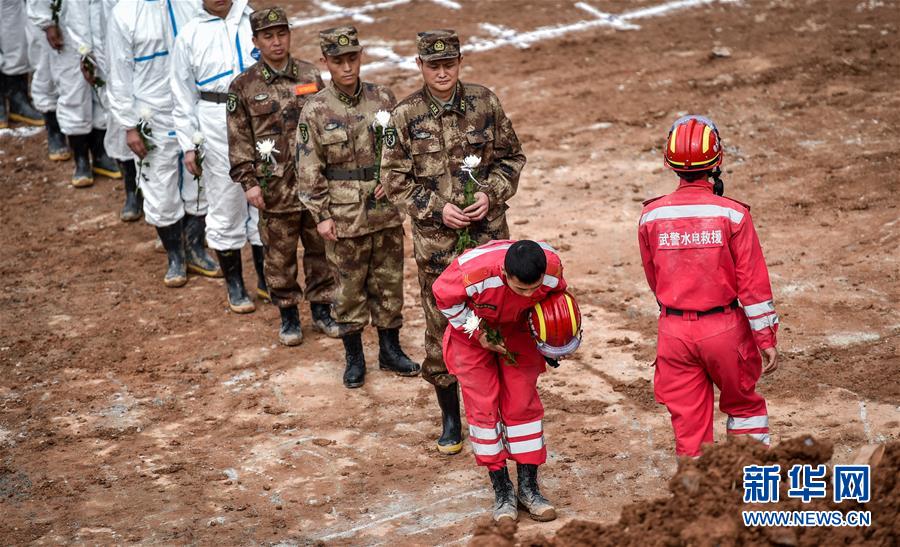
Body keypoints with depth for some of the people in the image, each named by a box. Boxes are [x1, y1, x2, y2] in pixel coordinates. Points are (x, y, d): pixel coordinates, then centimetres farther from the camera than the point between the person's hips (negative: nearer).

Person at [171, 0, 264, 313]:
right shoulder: (190, 35, 2)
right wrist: (188, 145, -1)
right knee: (225, 205, 6)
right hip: (216, 127, -2)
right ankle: (234, 285, 21)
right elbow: (183, 95, 4)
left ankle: (266, 279, 25)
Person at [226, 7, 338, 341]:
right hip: (275, 188, -2)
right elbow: (239, 141, -2)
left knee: (321, 248, 11)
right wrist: (248, 183, -8)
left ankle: (321, 309, 27)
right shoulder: (243, 87, -3)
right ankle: (288, 316, 22)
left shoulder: (311, 77, 3)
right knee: (280, 255, 7)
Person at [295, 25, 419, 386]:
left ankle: (390, 350, 27)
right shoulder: (315, 111, -7)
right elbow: (309, 169, -6)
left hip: (386, 210, 3)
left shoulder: (383, 99, 1)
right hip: (344, 215, -3)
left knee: (389, 281, 12)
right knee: (350, 286, 6)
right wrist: (321, 216, -9)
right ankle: (354, 357, 20)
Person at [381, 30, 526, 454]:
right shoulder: (405, 116, -5)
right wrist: (438, 209, -12)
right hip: (435, 240, -1)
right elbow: (395, 179, -1)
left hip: (488, 232, 1)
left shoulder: (485, 103, -1)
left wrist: (491, 195, -10)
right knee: (441, 327, 6)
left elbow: (511, 157, 7)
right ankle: (450, 418, 21)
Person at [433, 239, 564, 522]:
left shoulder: (552, 268, -31)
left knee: (523, 403, 1)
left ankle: (528, 488, 11)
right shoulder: (474, 271, -42)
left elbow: (556, 297, -5)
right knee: (483, 407, -5)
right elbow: (444, 296, -19)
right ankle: (502, 490, 5)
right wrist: (477, 332, -19)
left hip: (518, 330, 2)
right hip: (472, 329, -2)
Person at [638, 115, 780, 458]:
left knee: (688, 421, 10)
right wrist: (766, 338, -3)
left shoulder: (650, 217, -5)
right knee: (743, 405, 20)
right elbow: (753, 282, -10)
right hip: (725, 328, -1)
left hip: (674, 332, 1)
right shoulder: (732, 214, -13)